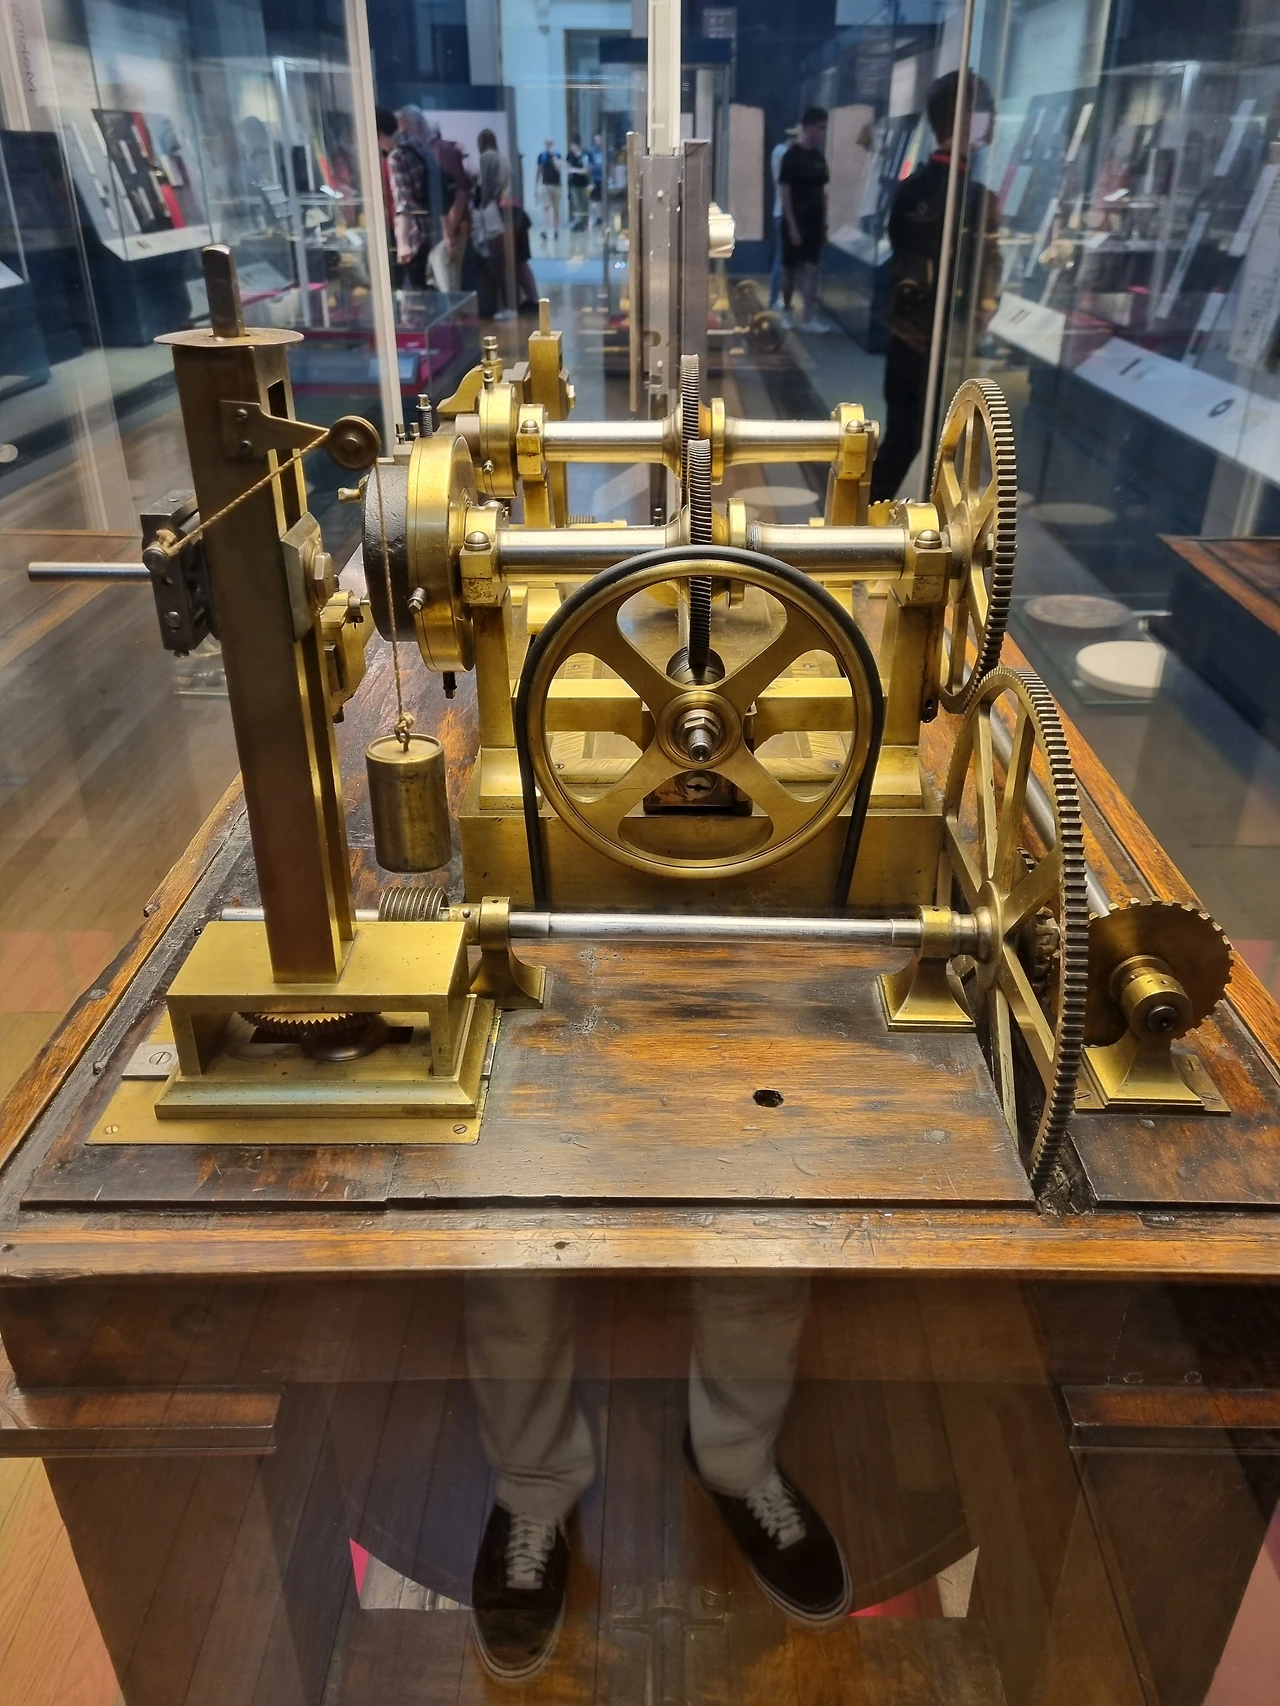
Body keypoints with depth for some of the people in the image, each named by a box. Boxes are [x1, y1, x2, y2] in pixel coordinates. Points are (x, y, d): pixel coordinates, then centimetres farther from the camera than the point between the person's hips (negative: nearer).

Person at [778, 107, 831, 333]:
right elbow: (784, 193, -13)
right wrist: (792, 226, -17)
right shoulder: (792, 156, -10)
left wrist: (824, 223, 10)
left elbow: (822, 192, 14)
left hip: (814, 221, 5)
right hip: (795, 222, -5)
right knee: (790, 269, 7)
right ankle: (786, 311, 24)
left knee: (811, 270, -1)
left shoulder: (819, 156, 10)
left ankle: (809, 318, -4)